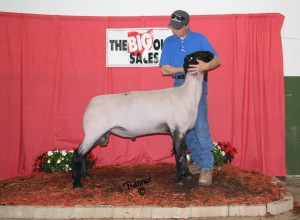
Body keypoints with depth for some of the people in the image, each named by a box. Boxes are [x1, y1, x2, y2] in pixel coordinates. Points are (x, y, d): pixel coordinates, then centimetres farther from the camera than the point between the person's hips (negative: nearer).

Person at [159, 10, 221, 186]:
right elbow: (165, 69, 1)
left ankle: (207, 167, -7)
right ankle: (198, 161, 18)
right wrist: (184, 69, -15)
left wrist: (205, 66, -24)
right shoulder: (168, 42, 9)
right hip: (179, 85, 4)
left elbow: (217, 60, -2)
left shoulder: (199, 38, 3)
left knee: (200, 127, -13)